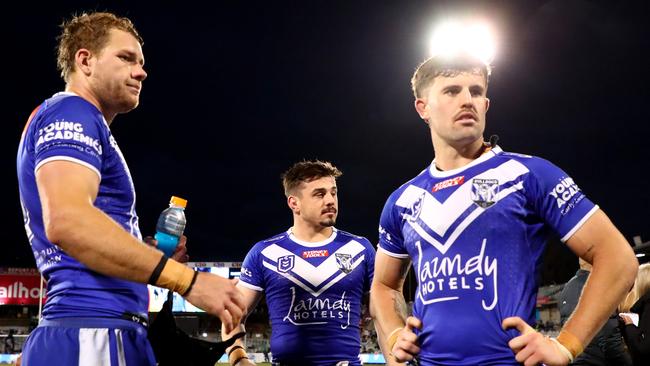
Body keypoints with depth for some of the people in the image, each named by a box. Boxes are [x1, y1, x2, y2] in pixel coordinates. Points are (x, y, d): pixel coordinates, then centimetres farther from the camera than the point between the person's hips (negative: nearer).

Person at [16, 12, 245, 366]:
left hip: (90, 333, 10)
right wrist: (187, 280, -25)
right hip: (92, 334, -10)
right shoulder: (70, 113, -6)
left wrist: (156, 255, 13)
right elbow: (67, 221, -25)